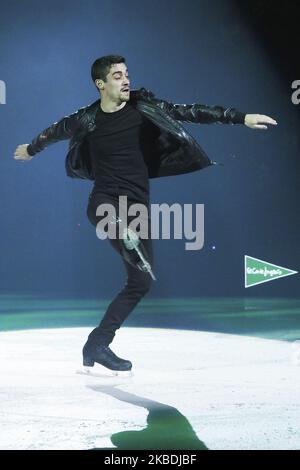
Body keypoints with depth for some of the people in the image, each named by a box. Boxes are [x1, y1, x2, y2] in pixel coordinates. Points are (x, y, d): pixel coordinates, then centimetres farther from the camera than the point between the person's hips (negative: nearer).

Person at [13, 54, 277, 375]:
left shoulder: (144, 106, 1)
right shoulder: (87, 119, 0)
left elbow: (189, 112, -4)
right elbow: (55, 131, 19)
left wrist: (241, 118, -9)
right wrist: (31, 148, 37)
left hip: (137, 206, 3)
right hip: (104, 203, -2)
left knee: (141, 281, 2)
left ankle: (97, 345, 10)